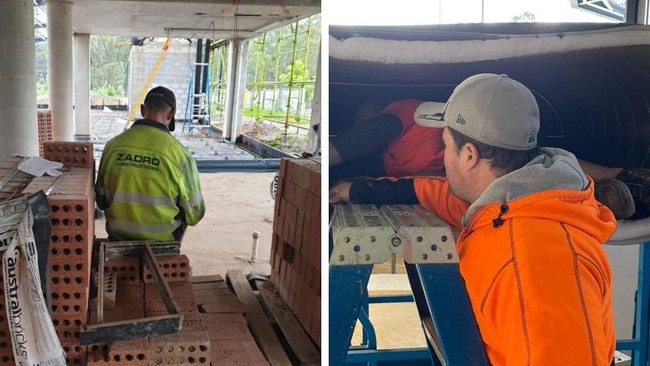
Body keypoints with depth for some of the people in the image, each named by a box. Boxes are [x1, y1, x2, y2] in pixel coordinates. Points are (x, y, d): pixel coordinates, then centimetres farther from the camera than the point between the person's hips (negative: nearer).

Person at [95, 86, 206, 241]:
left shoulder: (113, 145, -7)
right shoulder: (179, 153, -17)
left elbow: (101, 200, 3)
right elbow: (194, 212, -9)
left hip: (118, 236, 3)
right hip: (162, 240, -3)